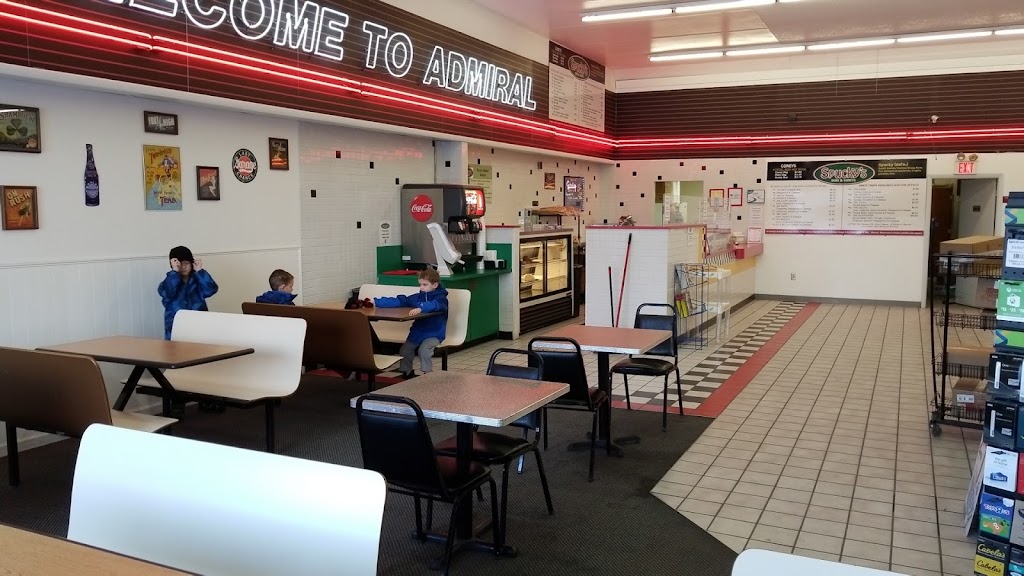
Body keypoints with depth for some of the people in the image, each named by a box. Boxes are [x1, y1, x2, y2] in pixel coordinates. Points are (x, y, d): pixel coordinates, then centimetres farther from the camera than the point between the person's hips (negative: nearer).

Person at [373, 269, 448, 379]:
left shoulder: (440, 298, -10)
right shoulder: (418, 297, 6)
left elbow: (434, 305, -35)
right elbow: (398, 301, 4)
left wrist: (420, 308, -55)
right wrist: (376, 302, -2)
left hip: (434, 334, -6)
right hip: (417, 331, 6)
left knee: (424, 349, -28)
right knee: (405, 349, -9)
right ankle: (406, 373, 12)